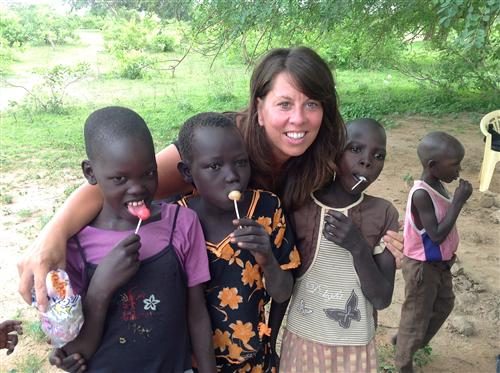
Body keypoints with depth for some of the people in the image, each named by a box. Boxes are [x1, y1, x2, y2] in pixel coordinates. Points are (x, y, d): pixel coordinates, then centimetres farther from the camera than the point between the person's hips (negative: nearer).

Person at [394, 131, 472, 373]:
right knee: (416, 316, 9)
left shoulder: (437, 185, -3)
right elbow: (436, 235, -30)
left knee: (444, 304, 26)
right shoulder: (421, 194, -29)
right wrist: (459, 201, -28)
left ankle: (408, 340, 46)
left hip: (439, 263, 9)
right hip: (423, 266, -9)